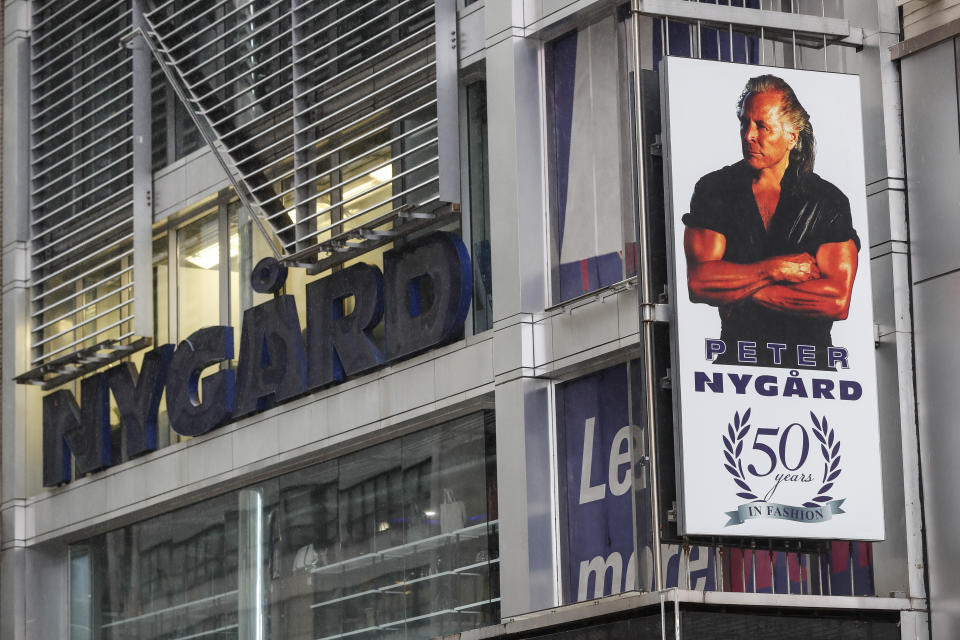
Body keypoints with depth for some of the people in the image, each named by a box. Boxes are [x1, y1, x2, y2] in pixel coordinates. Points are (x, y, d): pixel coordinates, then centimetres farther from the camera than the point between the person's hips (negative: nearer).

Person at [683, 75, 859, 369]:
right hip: (736, 360, 0)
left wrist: (741, 291, -7)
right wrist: (777, 269, -9)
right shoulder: (713, 190, 7)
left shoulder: (829, 201, 4)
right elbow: (698, 283, -6)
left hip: (808, 366, 0)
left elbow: (838, 301, -8)